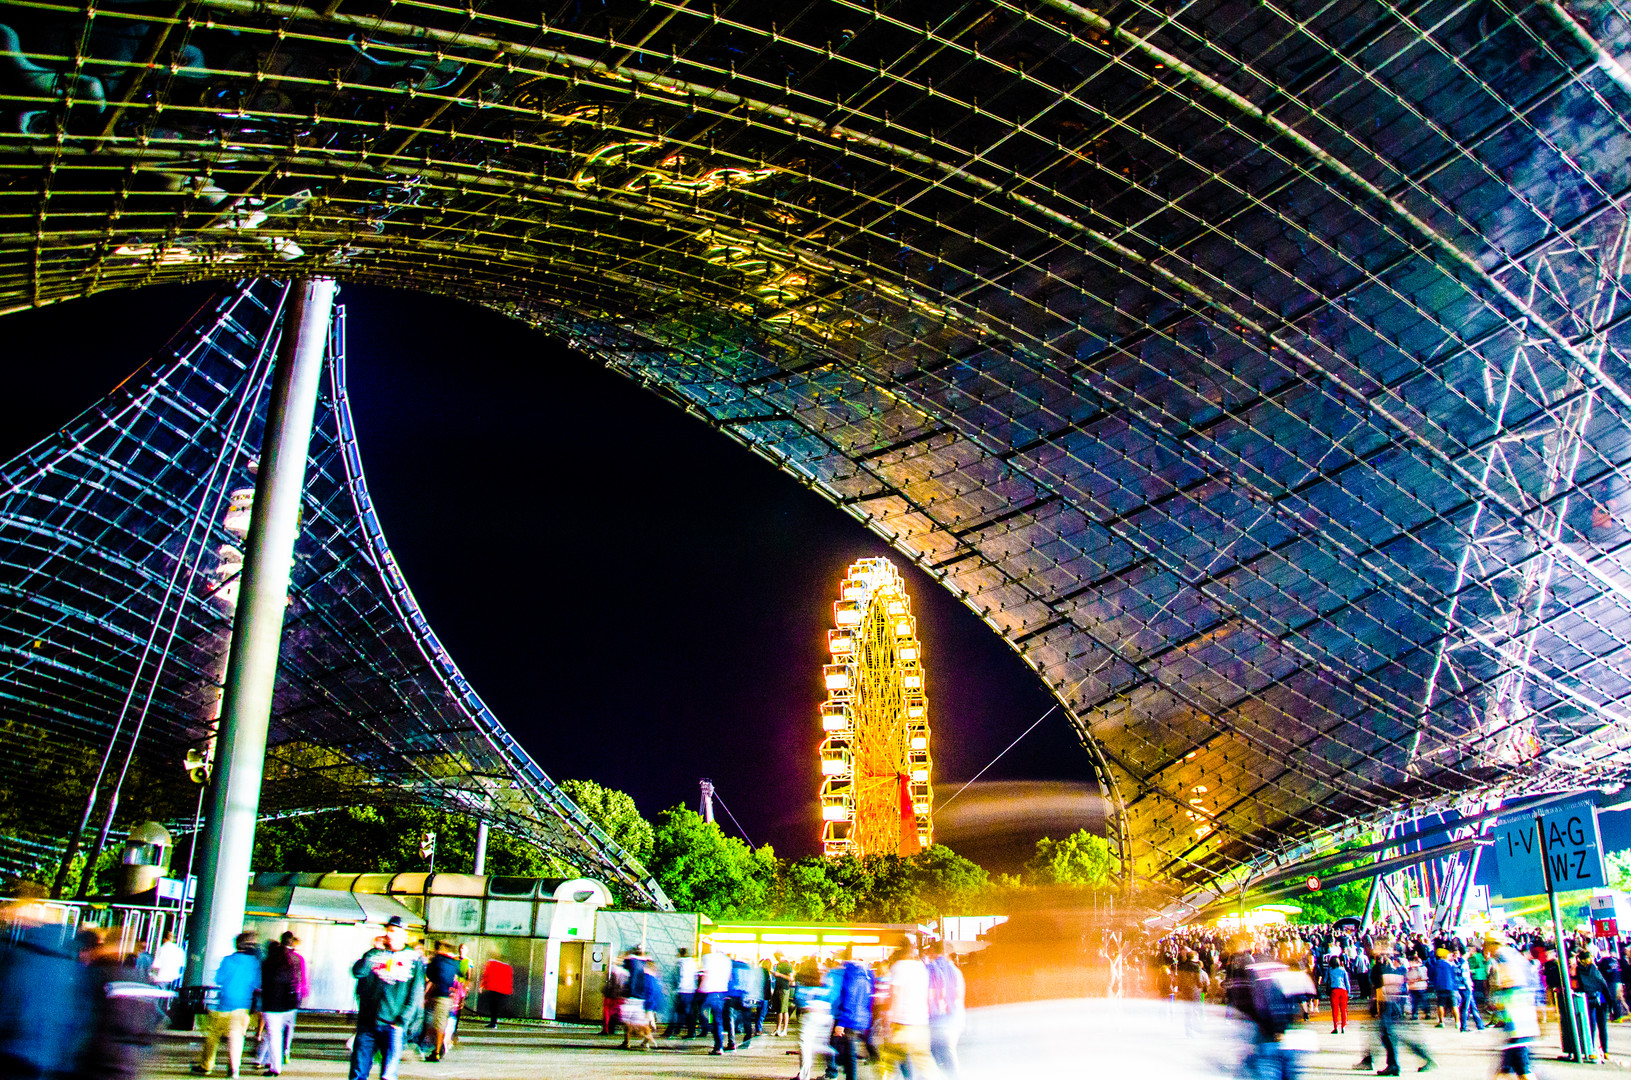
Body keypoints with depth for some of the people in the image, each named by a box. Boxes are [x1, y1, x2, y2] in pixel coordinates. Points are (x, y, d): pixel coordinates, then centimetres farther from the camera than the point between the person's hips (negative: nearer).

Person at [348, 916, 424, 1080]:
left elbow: (416, 994, 2)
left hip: (394, 1025, -2)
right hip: (367, 1022, 2)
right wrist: (376, 950, -7)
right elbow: (357, 972, -6)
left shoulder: (415, 959, 5)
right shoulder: (375, 954, 12)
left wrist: (402, 1021, -6)